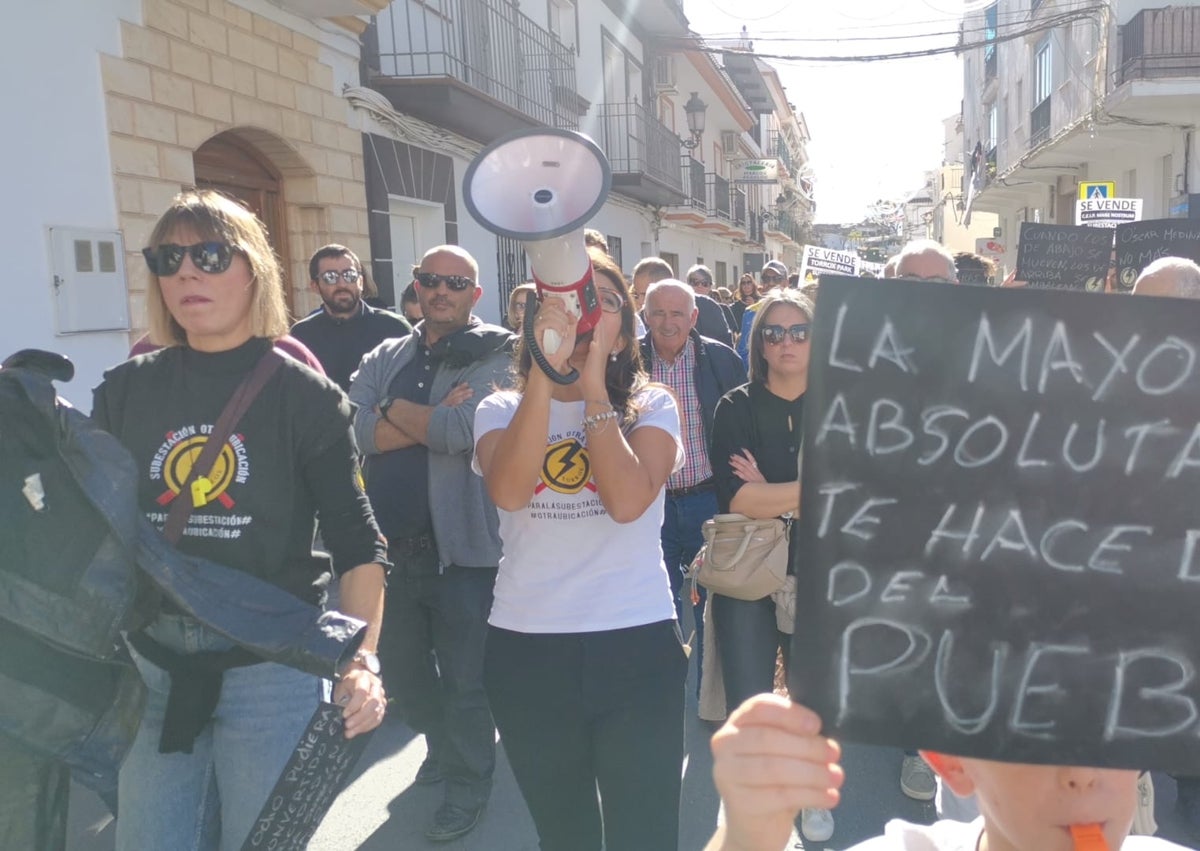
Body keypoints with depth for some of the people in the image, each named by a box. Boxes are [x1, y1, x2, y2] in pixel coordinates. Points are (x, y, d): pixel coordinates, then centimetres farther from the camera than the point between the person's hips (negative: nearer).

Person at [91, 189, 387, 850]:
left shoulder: (304, 394, -7)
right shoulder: (125, 390, 3)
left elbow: (355, 537, -9)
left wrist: (362, 656, -21)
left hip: (273, 664, -3)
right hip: (151, 662, 3)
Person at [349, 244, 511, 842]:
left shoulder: (493, 358, -7)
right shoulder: (384, 358, 8)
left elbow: (459, 430, -23)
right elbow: (354, 431, -9)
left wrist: (393, 410, -9)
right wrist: (431, 420, -18)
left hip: (459, 545, -5)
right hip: (391, 544, 6)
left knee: (462, 675, 7)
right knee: (399, 665, 21)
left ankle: (469, 782, 30)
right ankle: (442, 745, 47)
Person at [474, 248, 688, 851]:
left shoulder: (651, 407, 1)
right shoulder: (501, 410, 3)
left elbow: (628, 501, -19)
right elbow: (508, 491, -20)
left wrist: (593, 384, -16)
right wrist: (546, 369, -23)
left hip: (638, 644, -1)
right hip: (526, 649, 2)